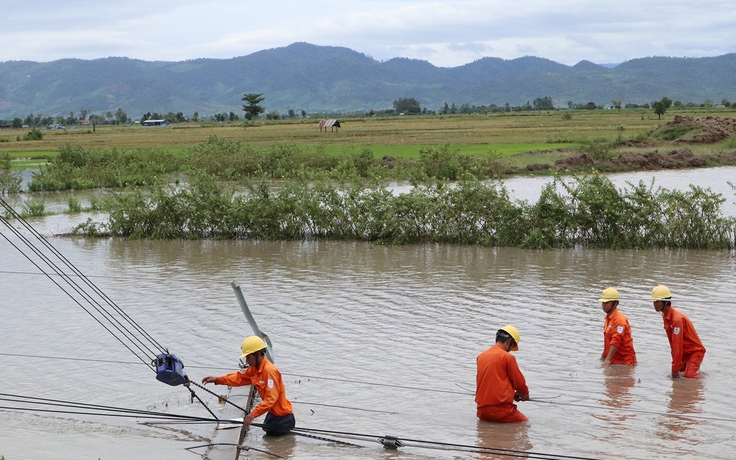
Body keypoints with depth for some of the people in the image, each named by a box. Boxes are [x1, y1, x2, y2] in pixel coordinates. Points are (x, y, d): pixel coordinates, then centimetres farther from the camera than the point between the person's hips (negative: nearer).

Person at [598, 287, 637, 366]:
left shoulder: (619, 320, -16)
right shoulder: (608, 318, 14)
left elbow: (616, 342, -24)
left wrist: (608, 360, -29)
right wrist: (603, 355, 23)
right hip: (615, 360, 8)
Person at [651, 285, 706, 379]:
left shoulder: (677, 318, -27)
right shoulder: (665, 316, 1)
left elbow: (677, 345, -26)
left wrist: (675, 369, -23)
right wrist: (675, 365, 7)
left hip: (695, 351, -8)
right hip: (684, 352, 8)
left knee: (689, 376, -19)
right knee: (674, 375, -2)